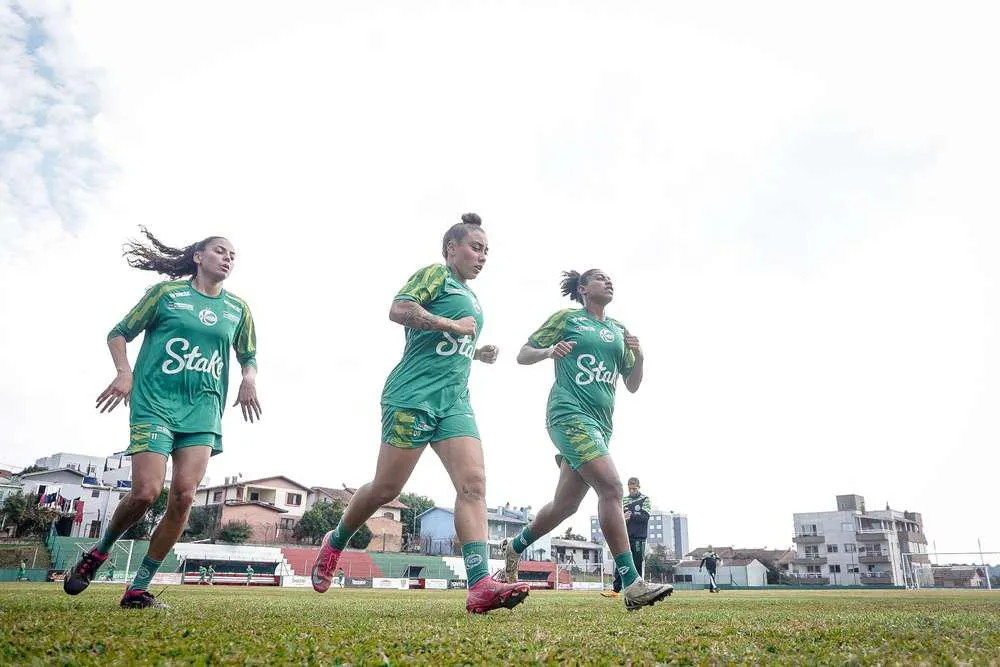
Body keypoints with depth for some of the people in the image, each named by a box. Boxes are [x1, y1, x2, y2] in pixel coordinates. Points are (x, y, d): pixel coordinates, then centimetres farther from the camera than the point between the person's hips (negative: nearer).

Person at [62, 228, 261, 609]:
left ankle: (138, 588, 3)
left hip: (203, 410, 3)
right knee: (146, 491, -15)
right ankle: (99, 551, 17)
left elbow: (248, 356, 23)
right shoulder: (167, 292, 5)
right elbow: (119, 334, 10)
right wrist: (124, 371, -7)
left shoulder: (238, 308, 13)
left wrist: (249, 380, 2)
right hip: (155, 402, -3)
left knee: (183, 496, -10)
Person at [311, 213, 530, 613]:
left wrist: (478, 354, 20)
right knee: (387, 487, 0)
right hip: (413, 395, -7)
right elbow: (398, 310, -15)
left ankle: (480, 585, -18)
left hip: (455, 401, 8)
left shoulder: (471, 298, 25)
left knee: (473, 482, -11)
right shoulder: (435, 273, 1)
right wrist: (453, 325, -14)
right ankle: (335, 542, 27)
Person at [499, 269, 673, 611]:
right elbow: (523, 355, 7)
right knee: (611, 486, -22)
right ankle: (632, 586, -20)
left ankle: (514, 547, 33)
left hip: (601, 423, 7)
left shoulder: (619, 330, 19)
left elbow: (632, 386, 20)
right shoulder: (566, 318, 5)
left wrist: (638, 357, 1)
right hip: (569, 414, -7)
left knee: (565, 504, 10)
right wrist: (550, 351, -14)